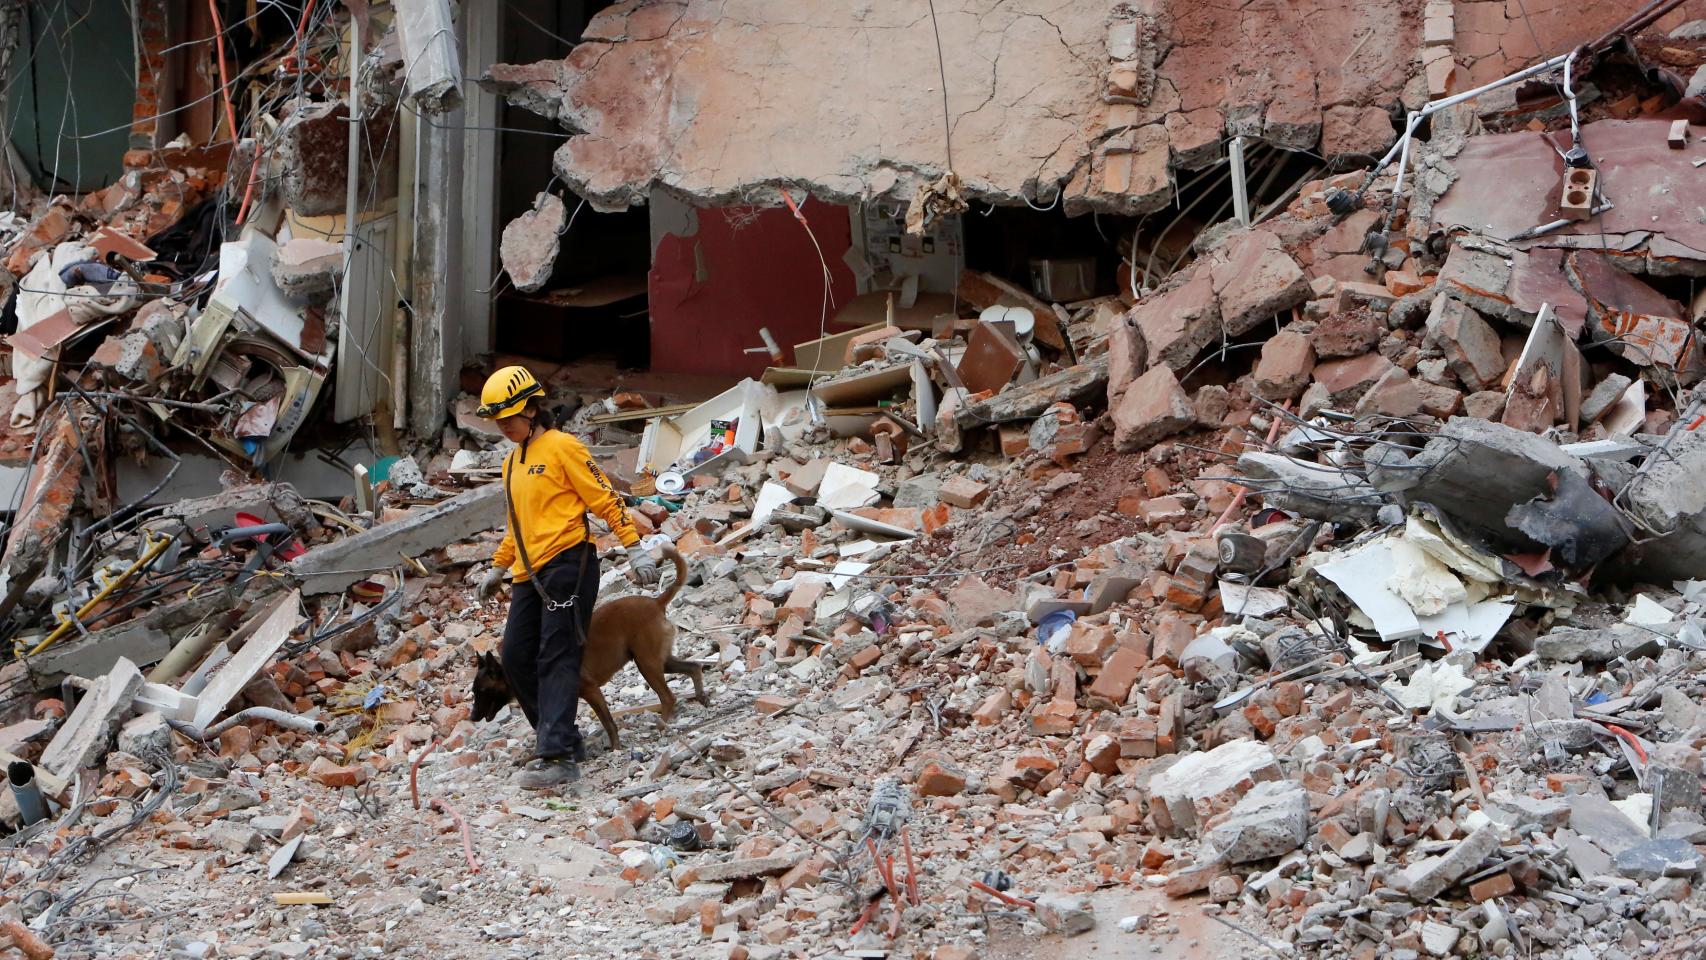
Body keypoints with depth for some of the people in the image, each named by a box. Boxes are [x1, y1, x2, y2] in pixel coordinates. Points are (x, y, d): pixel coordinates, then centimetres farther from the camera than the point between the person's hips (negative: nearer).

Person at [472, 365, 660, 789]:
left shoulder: (561, 447, -4)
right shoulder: (512, 462, 21)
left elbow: (606, 500, -7)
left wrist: (635, 548, -12)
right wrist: (497, 568, 37)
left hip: (567, 563, -8)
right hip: (530, 575, 8)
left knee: (557, 659, -15)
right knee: (516, 657, 2)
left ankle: (557, 756, -22)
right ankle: (560, 735, 15)